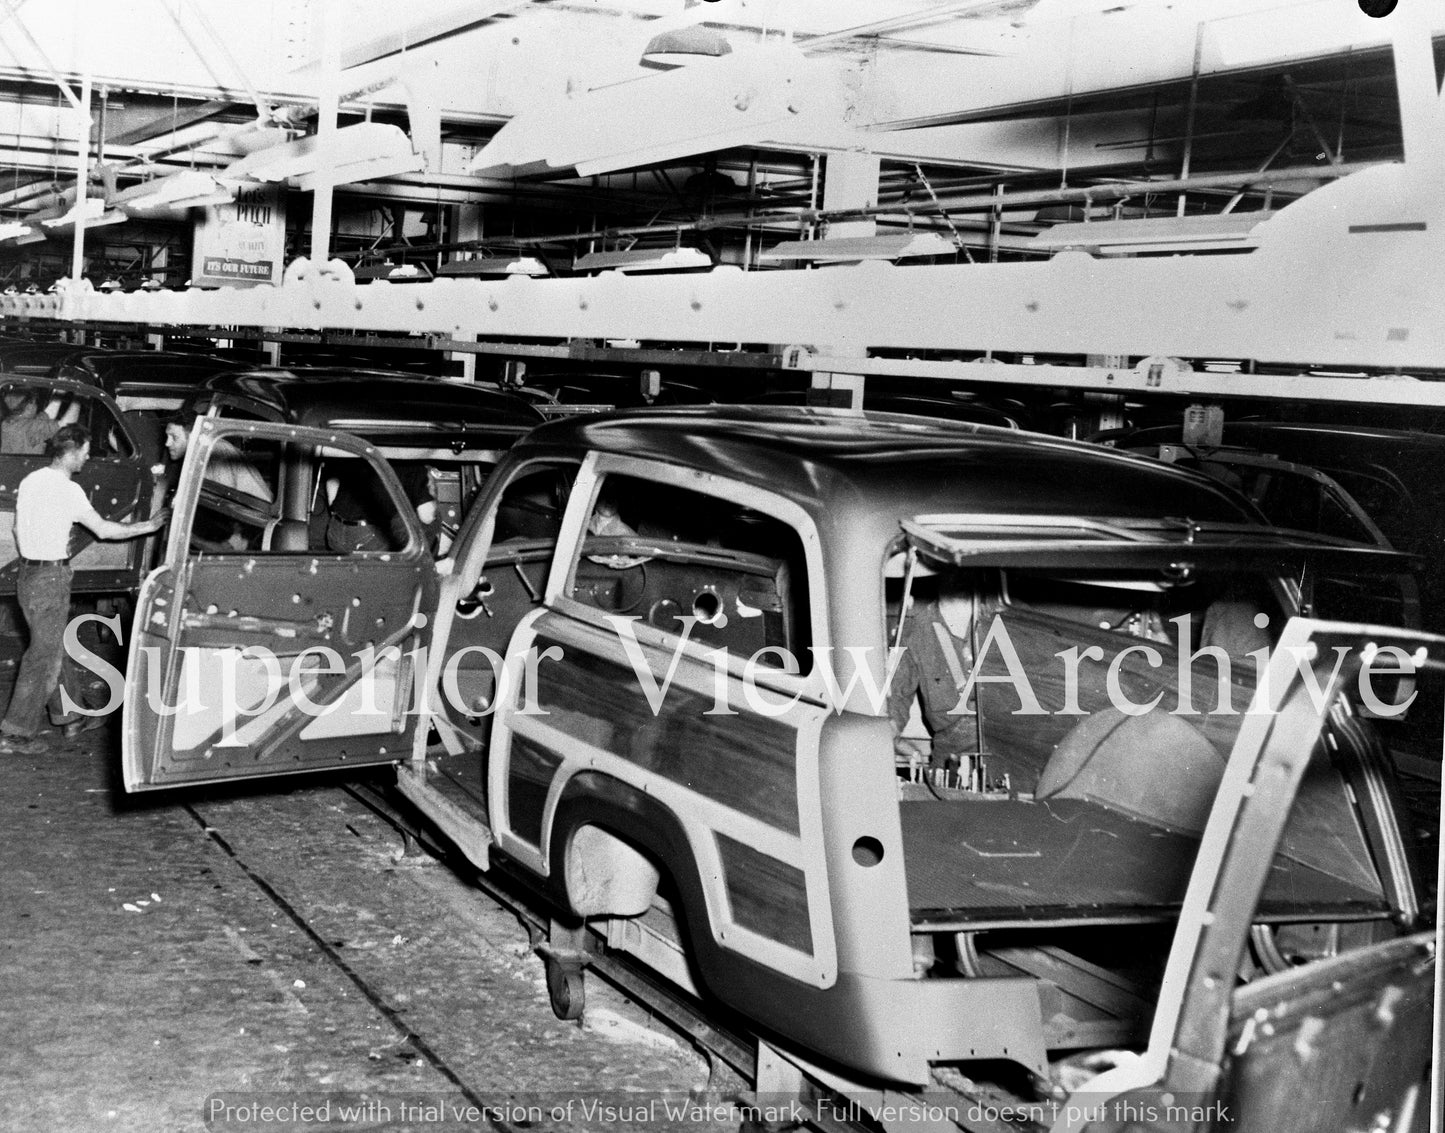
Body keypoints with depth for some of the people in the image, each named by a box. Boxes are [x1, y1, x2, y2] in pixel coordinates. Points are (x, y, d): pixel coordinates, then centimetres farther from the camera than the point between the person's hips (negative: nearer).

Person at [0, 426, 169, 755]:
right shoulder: (67, 489, -16)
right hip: (50, 578, -9)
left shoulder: (31, 480, 10)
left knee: (55, 645, 18)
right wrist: (147, 526, -2)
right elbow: (103, 530, -10)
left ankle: (70, 716, 29)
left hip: (28, 571, 9)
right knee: (45, 655, -3)